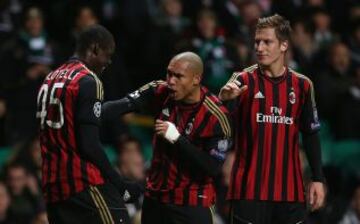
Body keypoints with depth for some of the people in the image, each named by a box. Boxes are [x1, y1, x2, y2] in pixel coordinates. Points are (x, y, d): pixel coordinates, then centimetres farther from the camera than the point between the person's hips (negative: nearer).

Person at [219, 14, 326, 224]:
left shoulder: (302, 85, 7)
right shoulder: (243, 81, -2)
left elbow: (310, 134, 14)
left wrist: (318, 179, 9)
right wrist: (224, 98, -40)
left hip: (291, 191, 3)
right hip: (249, 190, -3)